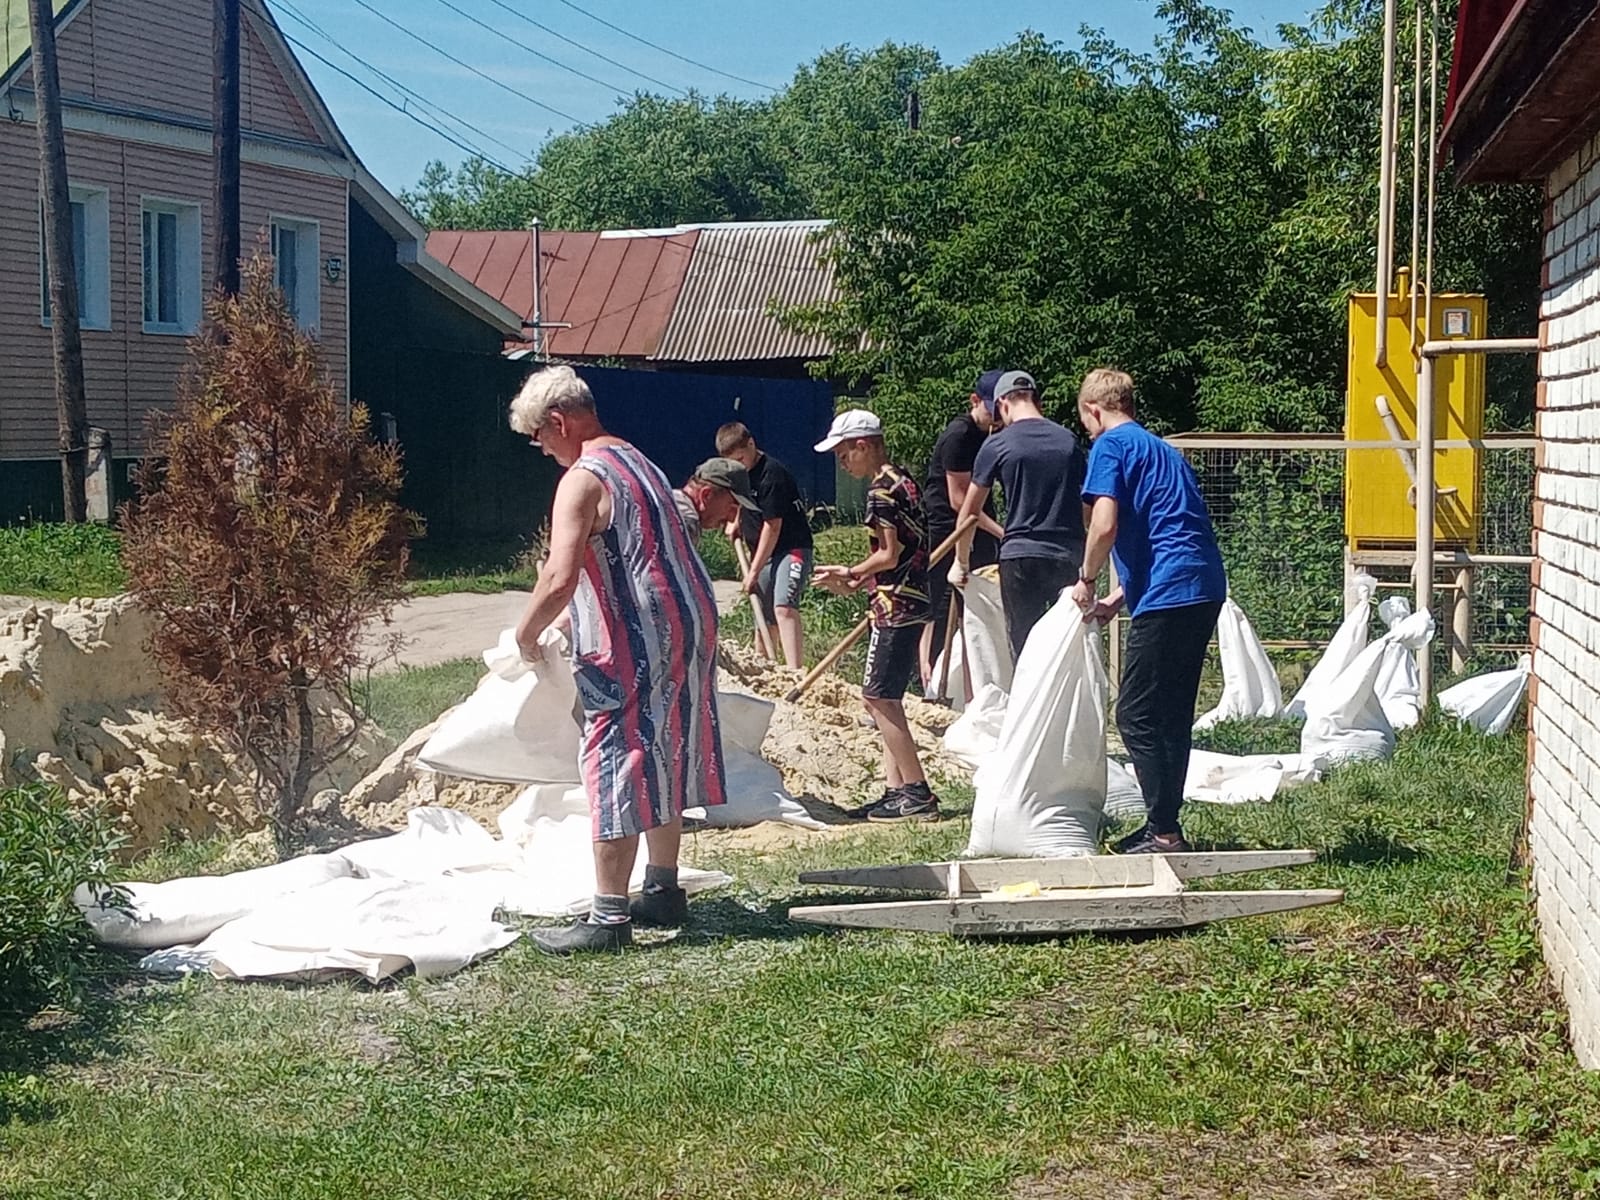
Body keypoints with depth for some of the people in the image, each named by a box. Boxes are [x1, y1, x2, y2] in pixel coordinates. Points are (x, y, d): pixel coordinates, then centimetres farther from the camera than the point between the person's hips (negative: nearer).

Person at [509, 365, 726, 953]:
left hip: (634, 644, -10)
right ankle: (663, 889, 28)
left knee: (615, 770, -5)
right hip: (686, 627, 10)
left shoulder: (582, 480, -14)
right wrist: (560, 621, 24)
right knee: (660, 762, 18)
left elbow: (560, 579, -24)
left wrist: (526, 632, -7)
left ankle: (608, 916, -3)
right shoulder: (635, 460, 16)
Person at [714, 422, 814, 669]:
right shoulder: (739, 472, 8)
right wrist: (736, 522, 10)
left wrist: (754, 570, -16)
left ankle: (796, 673, -37)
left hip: (791, 548, -9)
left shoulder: (772, 474, -18)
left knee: (784, 608, -27)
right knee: (763, 616, 14)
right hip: (763, 551, 9)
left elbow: (772, 526, -18)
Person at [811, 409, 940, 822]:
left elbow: (888, 556, -17)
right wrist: (856, 582, 17)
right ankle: (896, 788, 14)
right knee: (884, 698, 13)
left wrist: (850, 574, -2)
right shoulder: (903, 481, 16)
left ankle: (917, 793, -7)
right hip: (910, 602, 10)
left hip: (895, 605, -10)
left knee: (879, 698, -7)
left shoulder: (882, 490, -14)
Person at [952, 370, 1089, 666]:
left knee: (1025, 652, 2)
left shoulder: (997, 445, -1)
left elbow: (969, 511, 5)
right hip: (1068, 557, 3)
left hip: (1021, 556, -3)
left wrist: (961, 562, 17)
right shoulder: (1069, 440, 9)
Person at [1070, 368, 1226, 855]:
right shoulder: (1163, 449, 26)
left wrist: (1087, 581, 2)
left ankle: (1165, 832, -3)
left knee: (1136, 715, -3)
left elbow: (1105, 526, -14)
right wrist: (1117, 599, 27)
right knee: (1173, 714, 15)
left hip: (1168, 595, -9)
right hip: (1205, 589, 9)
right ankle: (1164, 825, 21)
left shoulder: (1110, 446, -1)